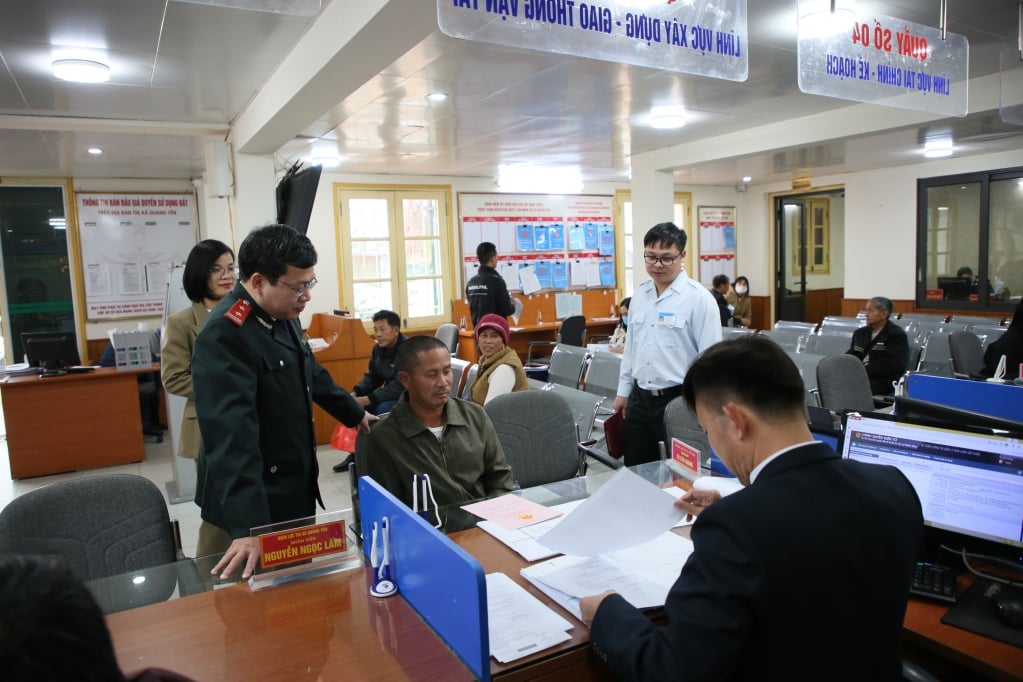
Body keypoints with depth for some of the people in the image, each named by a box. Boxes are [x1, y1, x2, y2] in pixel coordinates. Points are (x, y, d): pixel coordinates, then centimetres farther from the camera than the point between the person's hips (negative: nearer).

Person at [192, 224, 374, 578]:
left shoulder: (283, 316, 4)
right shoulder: (225, 334, -24)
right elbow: (232, 434, -31)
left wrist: (356, 414, 30)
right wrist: (247, 527, -36)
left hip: (294, 491, 8)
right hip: (252, 506, -8)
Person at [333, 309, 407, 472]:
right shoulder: (379, 349, 1)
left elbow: (400, 387, -30)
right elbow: (372, 377, 7)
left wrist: (366, 400, -32)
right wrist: (355, 393, -13)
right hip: (391, 394, 8)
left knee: (383, 409, -32)